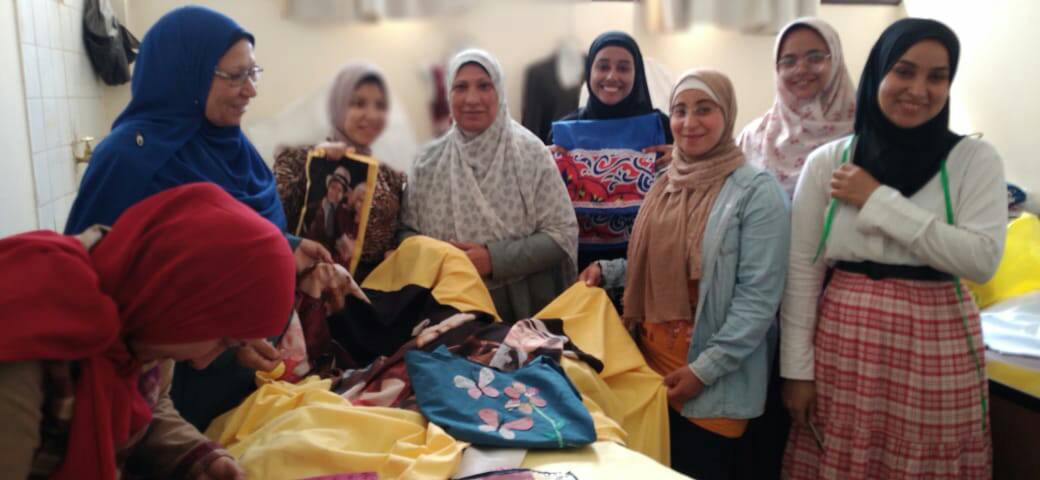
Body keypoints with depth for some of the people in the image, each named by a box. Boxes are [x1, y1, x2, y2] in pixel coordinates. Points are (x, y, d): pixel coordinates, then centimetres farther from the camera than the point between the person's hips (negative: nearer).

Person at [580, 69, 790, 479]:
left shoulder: (756, 191, -11)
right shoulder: (665, 184, 8)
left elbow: (759, 296, -16)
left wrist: (705, 369, -19)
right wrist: (607, 270, 2)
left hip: (714, 382, -6)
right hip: (652, 357, 6)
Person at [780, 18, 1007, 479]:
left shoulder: (974, 159, -1)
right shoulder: (827, 161, 0)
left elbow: (982, 259, -15)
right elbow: (801, 272, 0)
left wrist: (878, 200, -15)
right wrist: (796, 367, -1)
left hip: (934, 346, 0)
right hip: (843, 343, 1)